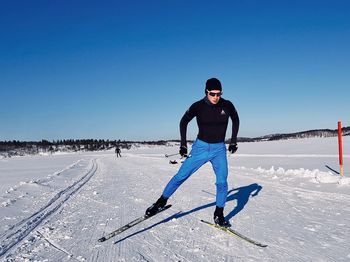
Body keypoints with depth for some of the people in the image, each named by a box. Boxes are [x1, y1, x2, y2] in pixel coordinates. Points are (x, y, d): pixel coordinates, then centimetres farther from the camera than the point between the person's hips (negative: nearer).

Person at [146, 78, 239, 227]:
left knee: (222, 182, -6)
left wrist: (233, 141, 8)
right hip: (201, 147, -1)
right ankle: (161, 201, 14)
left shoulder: (227, 105, -9)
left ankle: (219, 215, 10)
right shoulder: (198, 106, -14)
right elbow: (184, 122, 1)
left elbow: (235, 121, 11)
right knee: (181, 176, -2)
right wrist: (183, 144, -2)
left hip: (219, 149, 2)